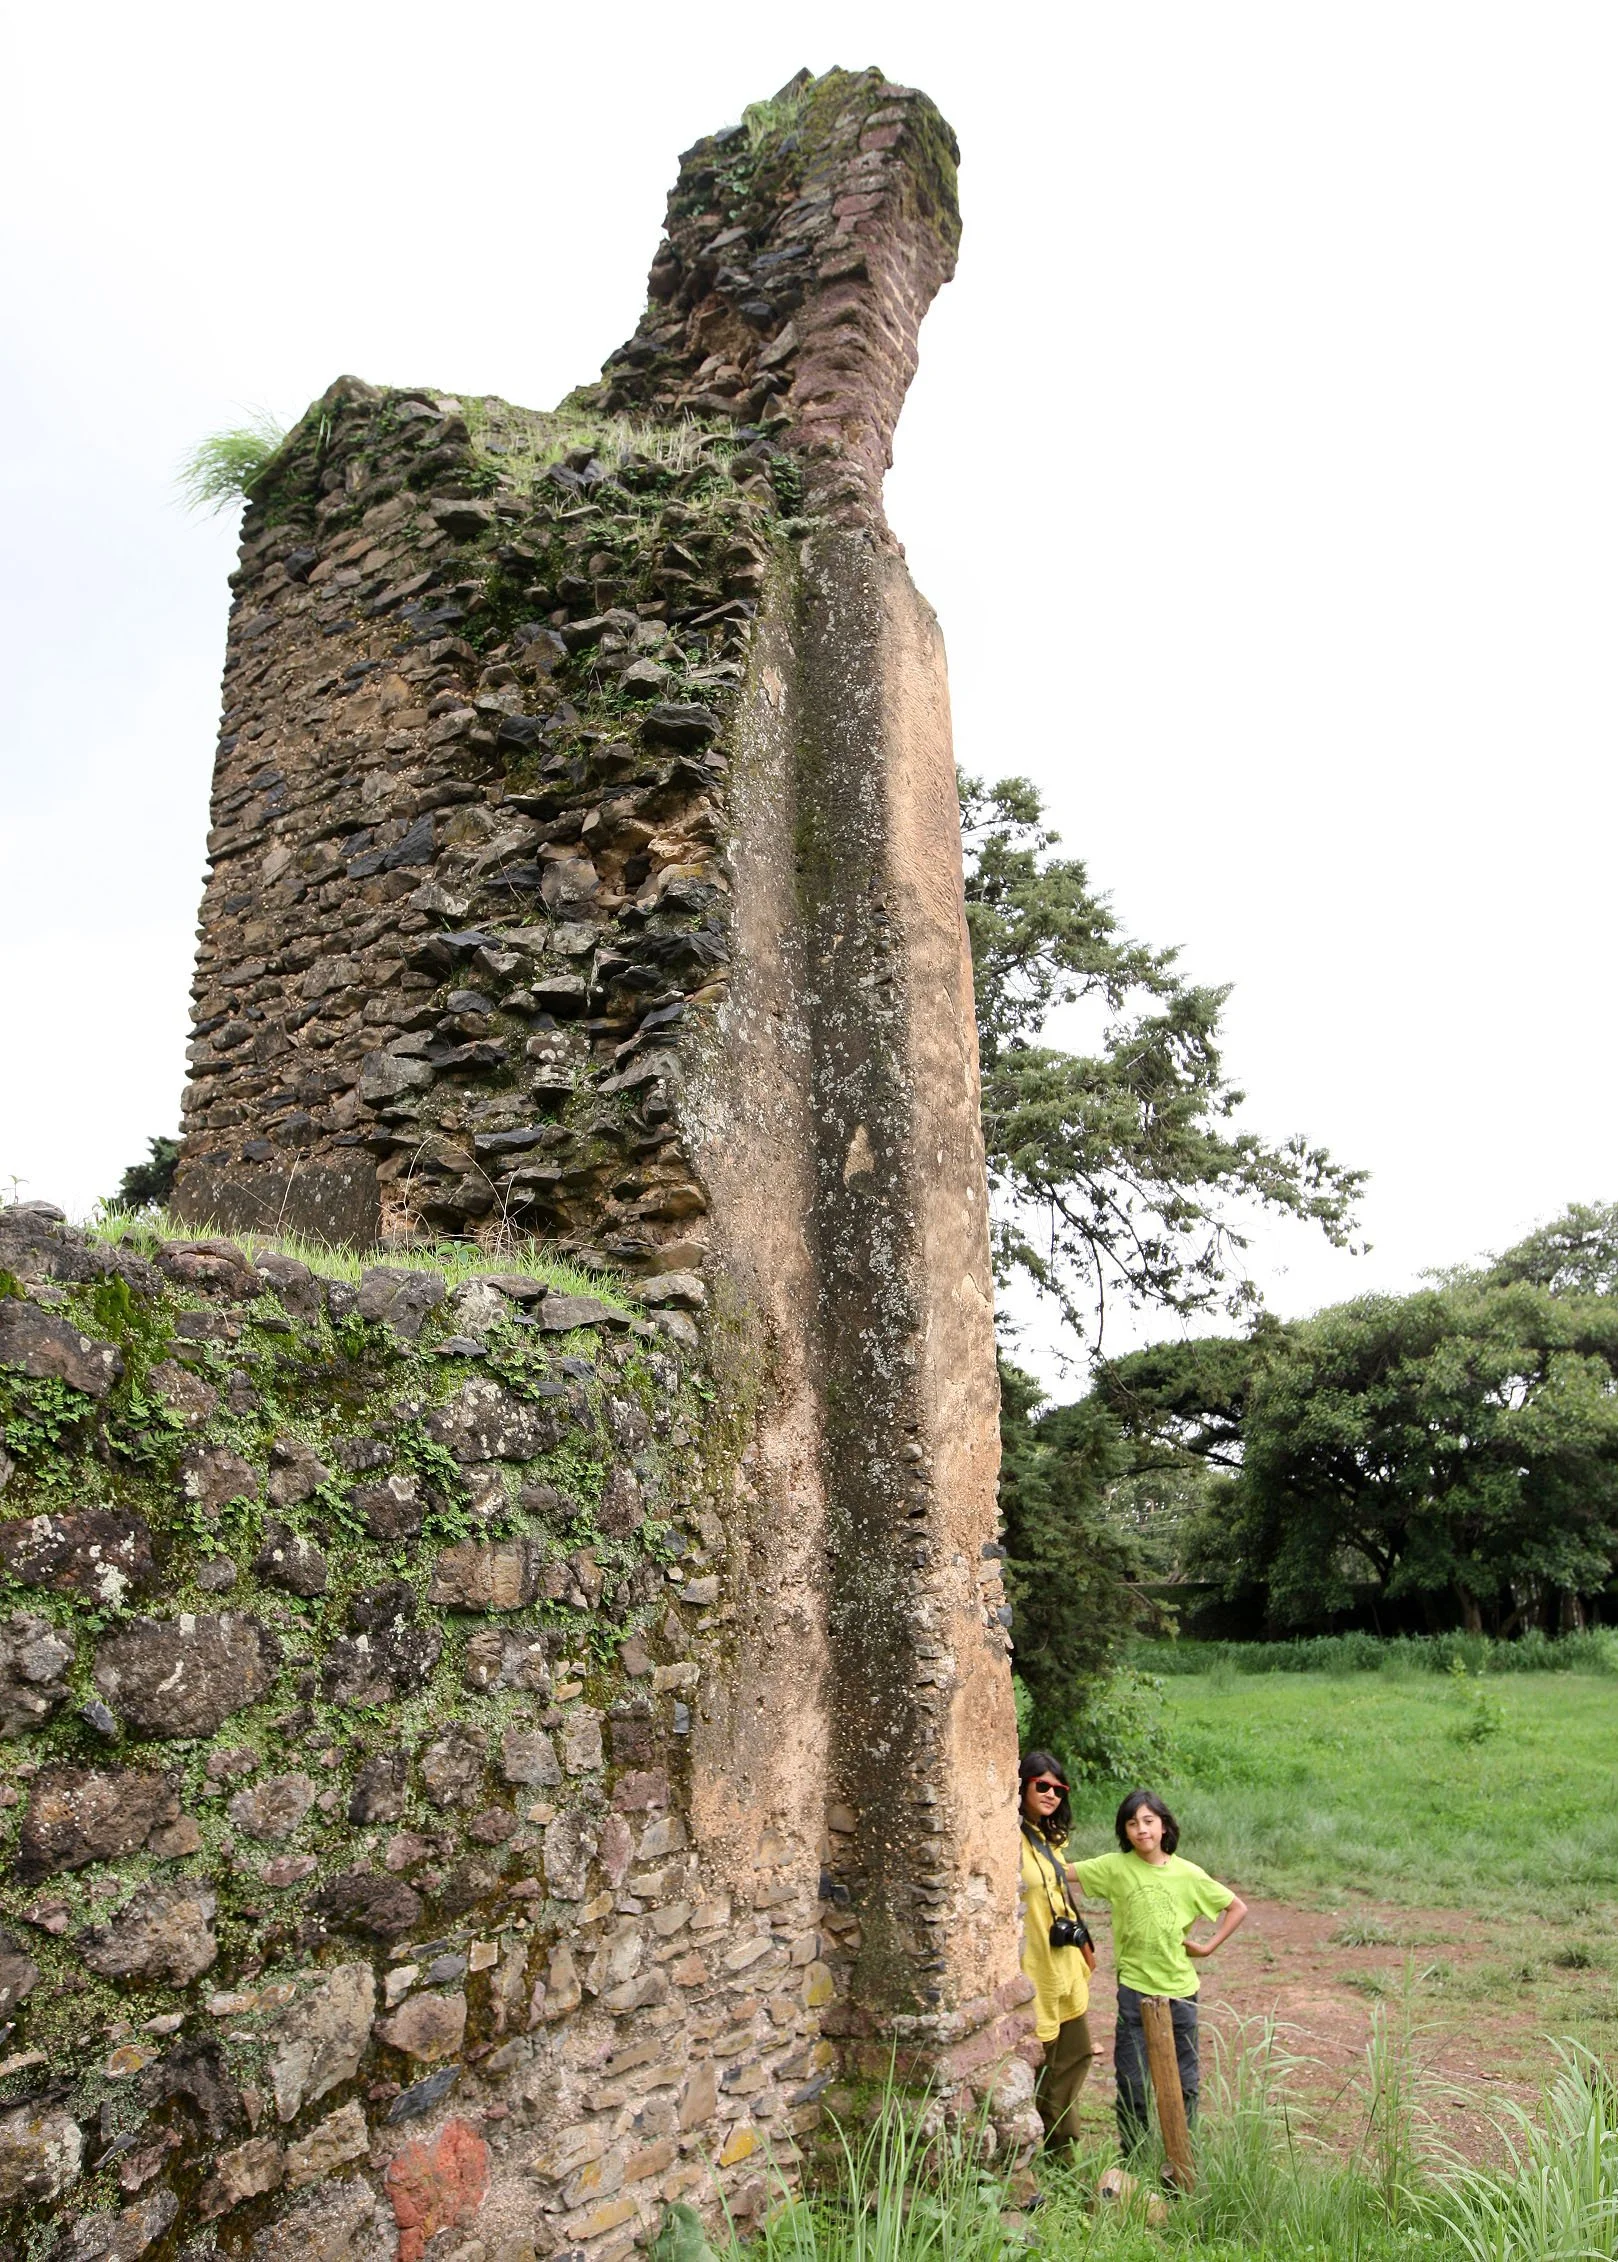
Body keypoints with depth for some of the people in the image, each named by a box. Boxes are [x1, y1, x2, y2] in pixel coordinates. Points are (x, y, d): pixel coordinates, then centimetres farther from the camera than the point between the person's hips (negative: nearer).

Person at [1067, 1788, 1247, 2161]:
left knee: (1184, 2082, 12)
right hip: (1134, 1989, -1)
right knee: (1132, 2082, 4)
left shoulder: (1188, 1874, -6)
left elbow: (1237, 1907, 5)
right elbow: (1062, 1873, -14)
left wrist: (1208, 1946, 0)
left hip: (1180, 1990, 1)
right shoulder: (1115, 1867, -9)